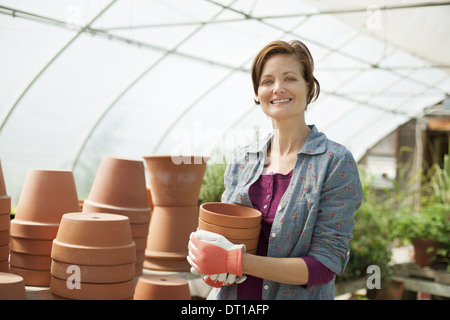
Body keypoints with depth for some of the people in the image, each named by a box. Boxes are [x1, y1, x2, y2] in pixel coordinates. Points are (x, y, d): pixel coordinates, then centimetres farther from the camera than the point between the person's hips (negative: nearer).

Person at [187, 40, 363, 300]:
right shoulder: (242, 161, 1)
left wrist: (235, 261, -23)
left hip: (299, 297, -4)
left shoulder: (335, 162, -13)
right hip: (232, 295, 4)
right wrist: (212, 266, -11)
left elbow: (325, 265, -18)